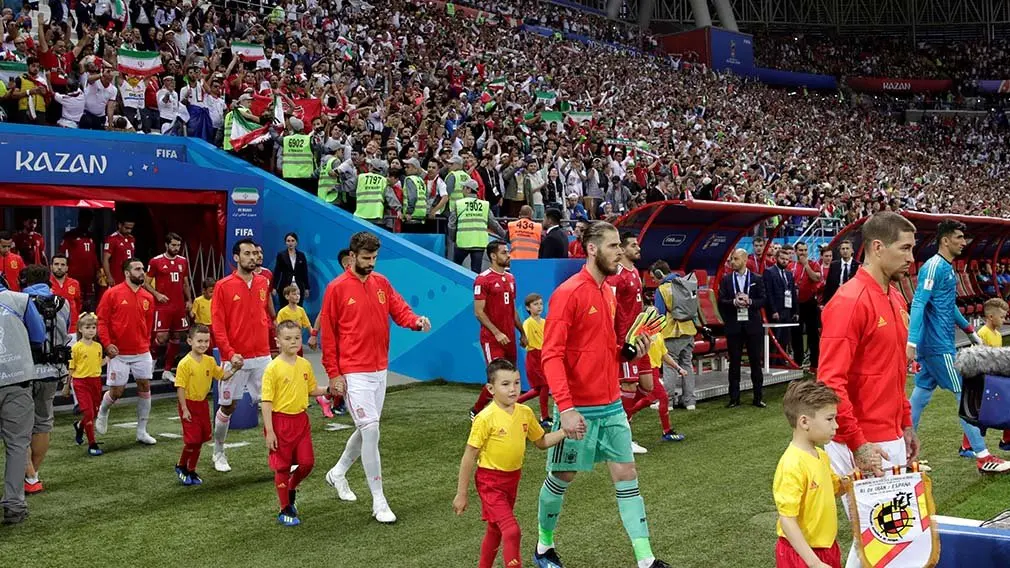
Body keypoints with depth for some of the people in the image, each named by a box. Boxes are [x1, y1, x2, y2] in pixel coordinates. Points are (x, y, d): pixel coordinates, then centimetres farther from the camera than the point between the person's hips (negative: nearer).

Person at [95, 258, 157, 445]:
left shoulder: (148, 297, 6)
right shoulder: (112, 294, -6)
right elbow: (101, 320, -6)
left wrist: (146, 344, 12)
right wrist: (107, 343, -15)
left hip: (142, 353, 4)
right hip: (119, 353, -4)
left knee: (145, 387, 2)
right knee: (116, 391, 0)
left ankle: (142, 431, 12)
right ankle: (102, 411, 35)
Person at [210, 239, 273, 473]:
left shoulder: (263, 282, 7)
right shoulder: (223, 286, -5)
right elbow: (217, 324, -8)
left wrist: (268, 341, 10)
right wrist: (230, 353, -17)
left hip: (262, 355, 3)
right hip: (235, 357, -3)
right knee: (227, 406, 8)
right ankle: (218, 453, 26)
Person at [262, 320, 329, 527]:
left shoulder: (305, 365, 3)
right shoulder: (273, 368, -13)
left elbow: (312, 390, 18)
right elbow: (267, 402, -12)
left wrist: (329, 390, -1)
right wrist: (269, 431, -15)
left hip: (301, 419, 5)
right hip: (280, 420, -5)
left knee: (307, 462, 5)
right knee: (282, 467, 5)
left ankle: (291, 490, 35)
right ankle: (285, 510, 19)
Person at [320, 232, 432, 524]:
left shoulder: (381, 283, 9)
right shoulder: (337, 288, -7)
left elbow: (400, 310, 3)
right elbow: (327, 334, -6)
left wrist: (416, 321, -20)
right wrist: (334, 374, -9)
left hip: (379, 370, 7)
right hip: (354, 373, -7)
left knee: (366, 429, 18)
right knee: (370, 431, -10)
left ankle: (338, 472, 43)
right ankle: (378, 502, -2)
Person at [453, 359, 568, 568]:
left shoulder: (525, 413, -3)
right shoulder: (486, 418, -20)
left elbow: (542, 442, 12)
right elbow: (469, 457, -14)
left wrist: (564, 432, -6)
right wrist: (461, 494, -11)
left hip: (512, 478, 6)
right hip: (490, 481, -6)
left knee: (496, 529, 20)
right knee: (512, 531, -16)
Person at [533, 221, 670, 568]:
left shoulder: (608, 292, 10)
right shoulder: (569, 293, -15)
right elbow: (552, 355, -20)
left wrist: (631, 351, 1)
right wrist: (566, 408, -27)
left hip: (611, 405, 7)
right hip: (578, 408, -7)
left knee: (626, 474, 5)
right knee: (562, 476, 8)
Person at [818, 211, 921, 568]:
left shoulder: (895, 298, 11)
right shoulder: (849, 301, -17)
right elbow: (830, 382, -22)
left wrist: (906, 425, 16)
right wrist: (858, 444, -22)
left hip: (893, 440, 8)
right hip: (862, 446, -8)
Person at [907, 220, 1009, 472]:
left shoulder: (948, 268, 15)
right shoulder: (934, 266, -15)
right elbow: (918, 304, -23)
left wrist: (970, 331, 27)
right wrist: (911, 342, -30)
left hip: (936, 344, 9)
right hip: (938, 345, -9)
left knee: (922, 393, 10)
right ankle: (983, 457, 1)